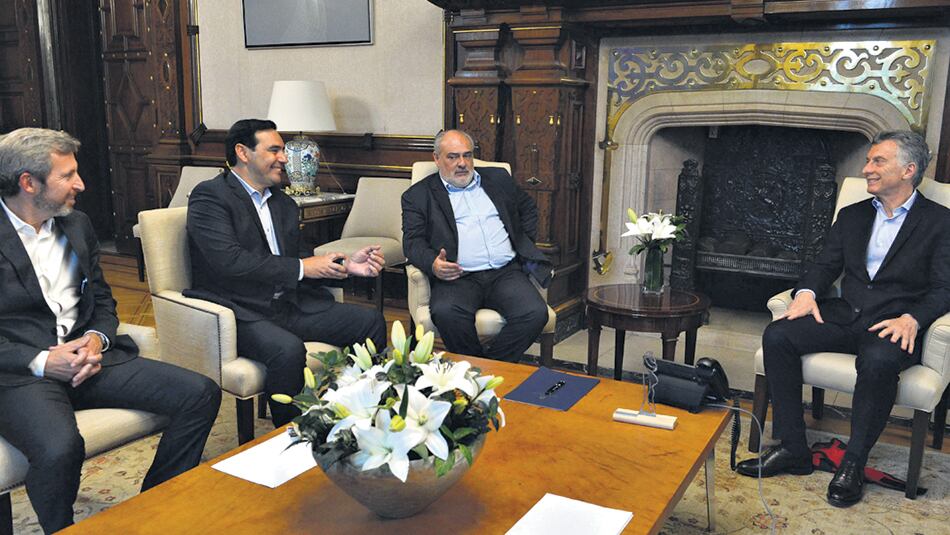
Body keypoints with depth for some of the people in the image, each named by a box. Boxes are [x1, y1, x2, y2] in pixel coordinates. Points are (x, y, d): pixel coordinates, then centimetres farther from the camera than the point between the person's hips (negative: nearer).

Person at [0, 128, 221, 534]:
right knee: (60, 448, -38)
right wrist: (41, 361, -17)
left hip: (86, 358, 6)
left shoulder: (77, 225, 13)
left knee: (201, 394, -11)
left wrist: (96, 339, -3)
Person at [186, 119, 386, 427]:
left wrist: (346, 265, -2)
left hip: (289, 305, 8)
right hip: (241, 312, -7)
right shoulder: (209, 196, -6)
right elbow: (230, 261, -19)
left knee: (371, 322, -4)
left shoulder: (284, 204, 18)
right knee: (288, 350, -36)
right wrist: (301, 267, -17)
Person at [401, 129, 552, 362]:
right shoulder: (419, 195, 11)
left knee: (535, 313, -26)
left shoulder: (498, 178, 22)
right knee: (446, 313, -35)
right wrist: (433, 264, -20)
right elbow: (413, 241, 1)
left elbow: (528, 207, 34)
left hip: (506, 272, 3)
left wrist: (524, 245, 18)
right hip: (457, 277, -2)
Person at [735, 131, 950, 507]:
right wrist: (807, 292, -9)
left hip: (894, 324, -4)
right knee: (777, 336, -21)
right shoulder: (852, 215, 18)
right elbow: (825, 264, 14)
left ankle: (853, 463, -19)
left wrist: (911, 319, -23)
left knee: (878, 360, -39)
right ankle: (793, 450, -14)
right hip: (844, 315, 5)